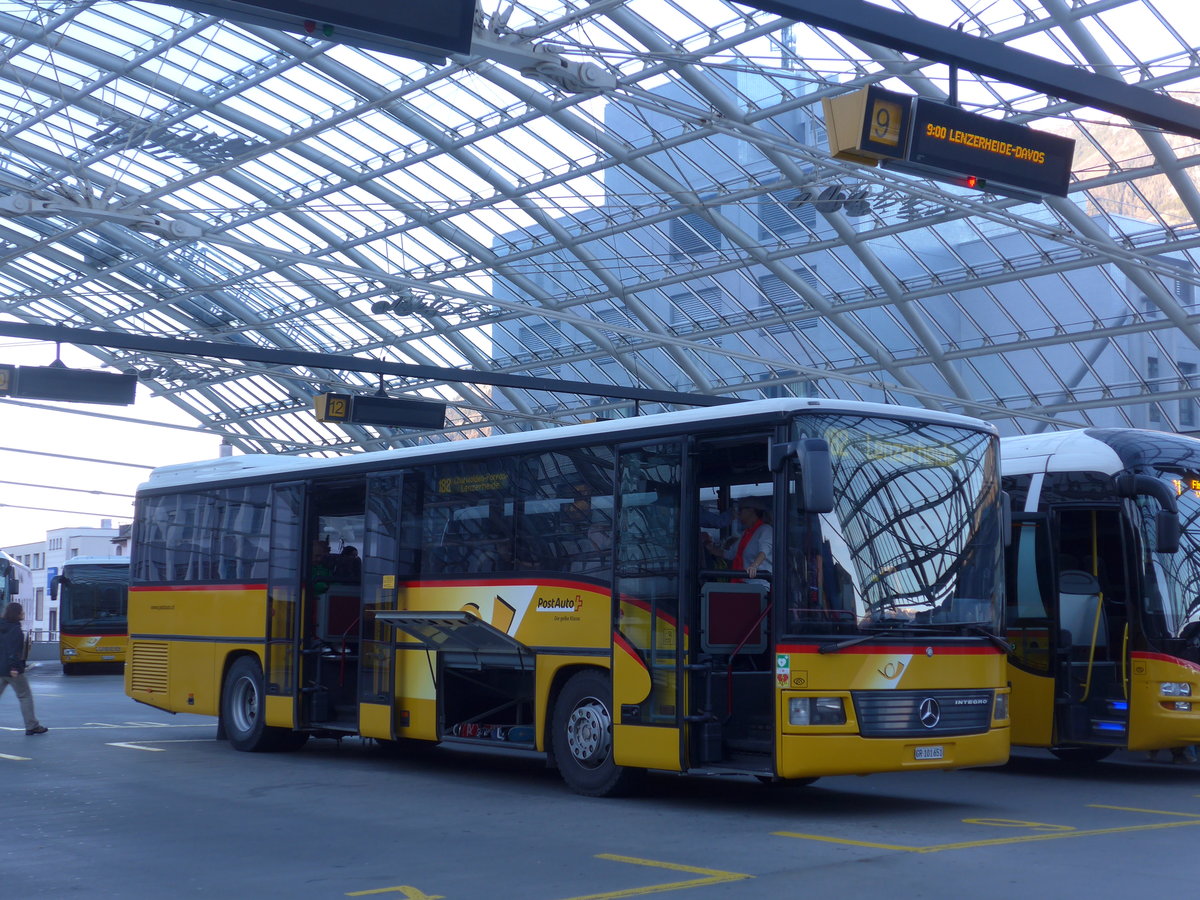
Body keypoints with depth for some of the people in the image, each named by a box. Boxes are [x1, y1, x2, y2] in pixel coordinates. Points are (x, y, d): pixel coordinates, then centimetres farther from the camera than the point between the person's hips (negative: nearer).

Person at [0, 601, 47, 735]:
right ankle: (31, 726, 5)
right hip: (13, 670, -8)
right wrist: (14, 667, -24)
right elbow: (13, 650, -22)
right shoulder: (15, 629, -14)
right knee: (25, 696, 3)